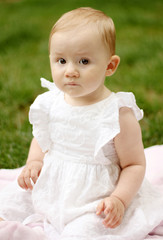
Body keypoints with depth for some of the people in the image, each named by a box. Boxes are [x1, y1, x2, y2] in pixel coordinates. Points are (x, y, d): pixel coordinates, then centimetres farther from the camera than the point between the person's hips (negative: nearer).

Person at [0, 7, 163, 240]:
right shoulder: (52, 103, -3)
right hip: (48, 189, 6)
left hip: (95, 202, -5)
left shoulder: (119, 114, -19)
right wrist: (34, 162, -3)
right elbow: (41, 139, 16)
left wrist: (119, 199, -23)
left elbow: (135, 164, -11)